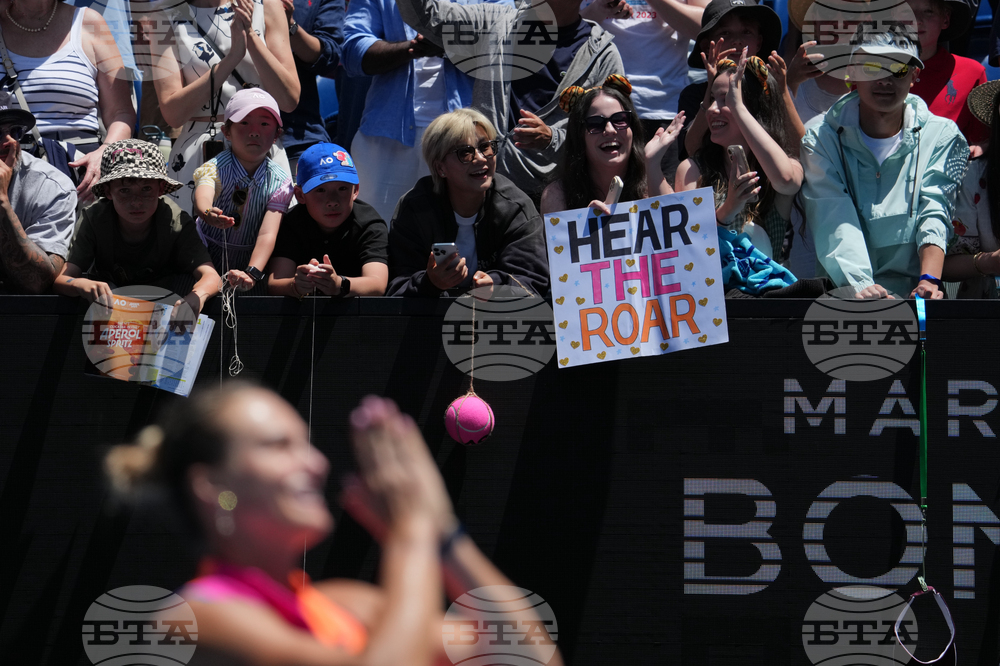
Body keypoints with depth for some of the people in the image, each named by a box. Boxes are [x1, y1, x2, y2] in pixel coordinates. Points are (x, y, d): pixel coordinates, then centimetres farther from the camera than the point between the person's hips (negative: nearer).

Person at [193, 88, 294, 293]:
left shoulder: (279, 182, -9)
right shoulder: (214, 168, -15)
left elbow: (268, 234, -20)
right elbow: (202, 195, -38)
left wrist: (252, 273, -38)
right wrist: (208, 214, -64)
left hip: (250, 262, 2)